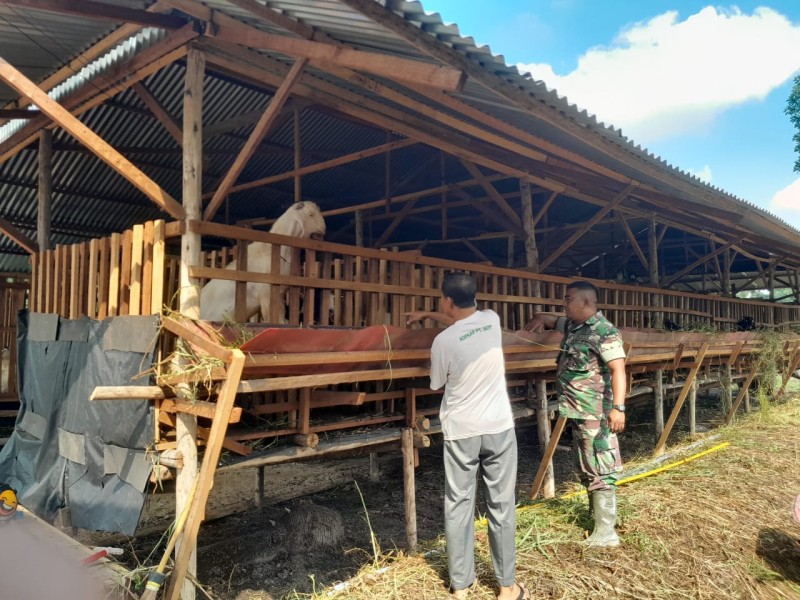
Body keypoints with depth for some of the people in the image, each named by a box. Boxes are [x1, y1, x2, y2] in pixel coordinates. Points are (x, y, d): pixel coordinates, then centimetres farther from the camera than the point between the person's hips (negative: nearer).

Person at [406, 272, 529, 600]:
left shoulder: (443, 341, -13)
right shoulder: (492, 320, -2)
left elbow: (438, 385, 4)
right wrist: (427, 314, 32)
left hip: (461, 432, -2)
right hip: (499, 427, 3)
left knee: (458, 505, 10)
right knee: (501, 505, 10)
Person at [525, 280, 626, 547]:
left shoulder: (605, 332, -14)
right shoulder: (572, 326, 13)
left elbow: (618, 370, -21)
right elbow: (552, 319, 32)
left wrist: (618, 407, -29)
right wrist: (541, 319, 8)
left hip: (595, 414, -10)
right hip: (578, 412, 10)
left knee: (599, 471, -5)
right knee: (586, 470, 17)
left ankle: (605, 534, 2)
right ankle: (599, 519, 29)